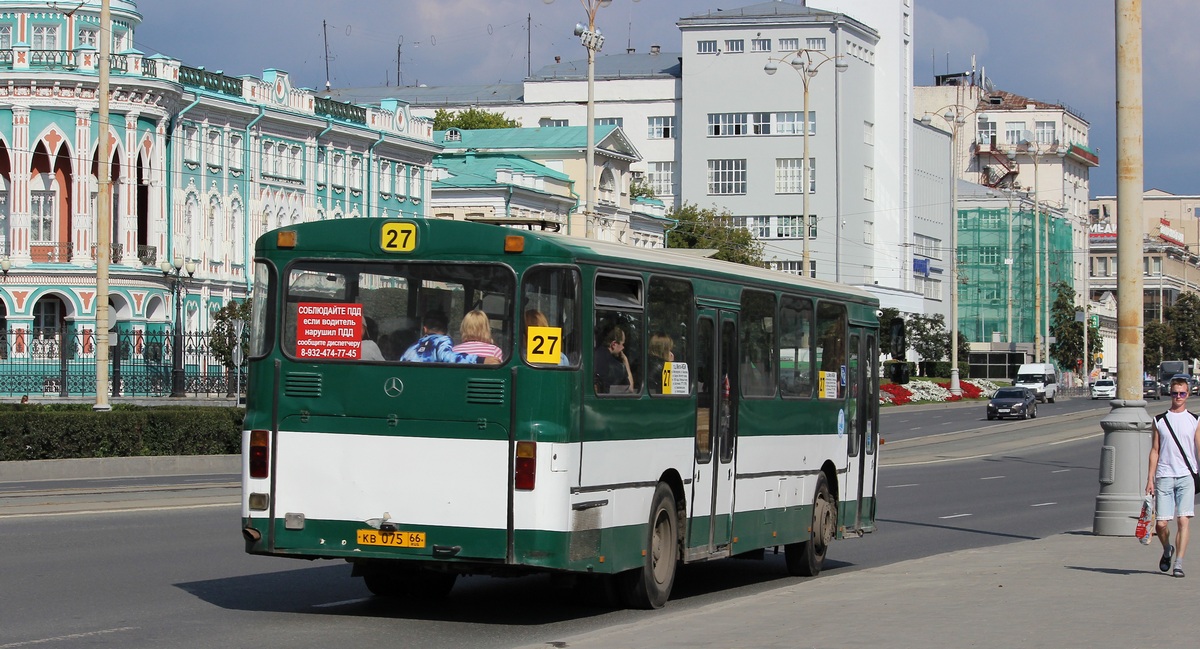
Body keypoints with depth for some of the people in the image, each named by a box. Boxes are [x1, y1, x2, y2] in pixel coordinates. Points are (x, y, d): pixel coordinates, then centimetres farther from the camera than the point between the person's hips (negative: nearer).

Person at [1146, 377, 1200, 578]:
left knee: (1183, 520, -11)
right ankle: (1167, 550, 28)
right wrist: (1150, 479, 6)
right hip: (1164, 476, 1)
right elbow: (1155, 451, 11)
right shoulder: (1159, 420, 10)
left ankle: (1179, 564, -6)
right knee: (1161, 523, -3)